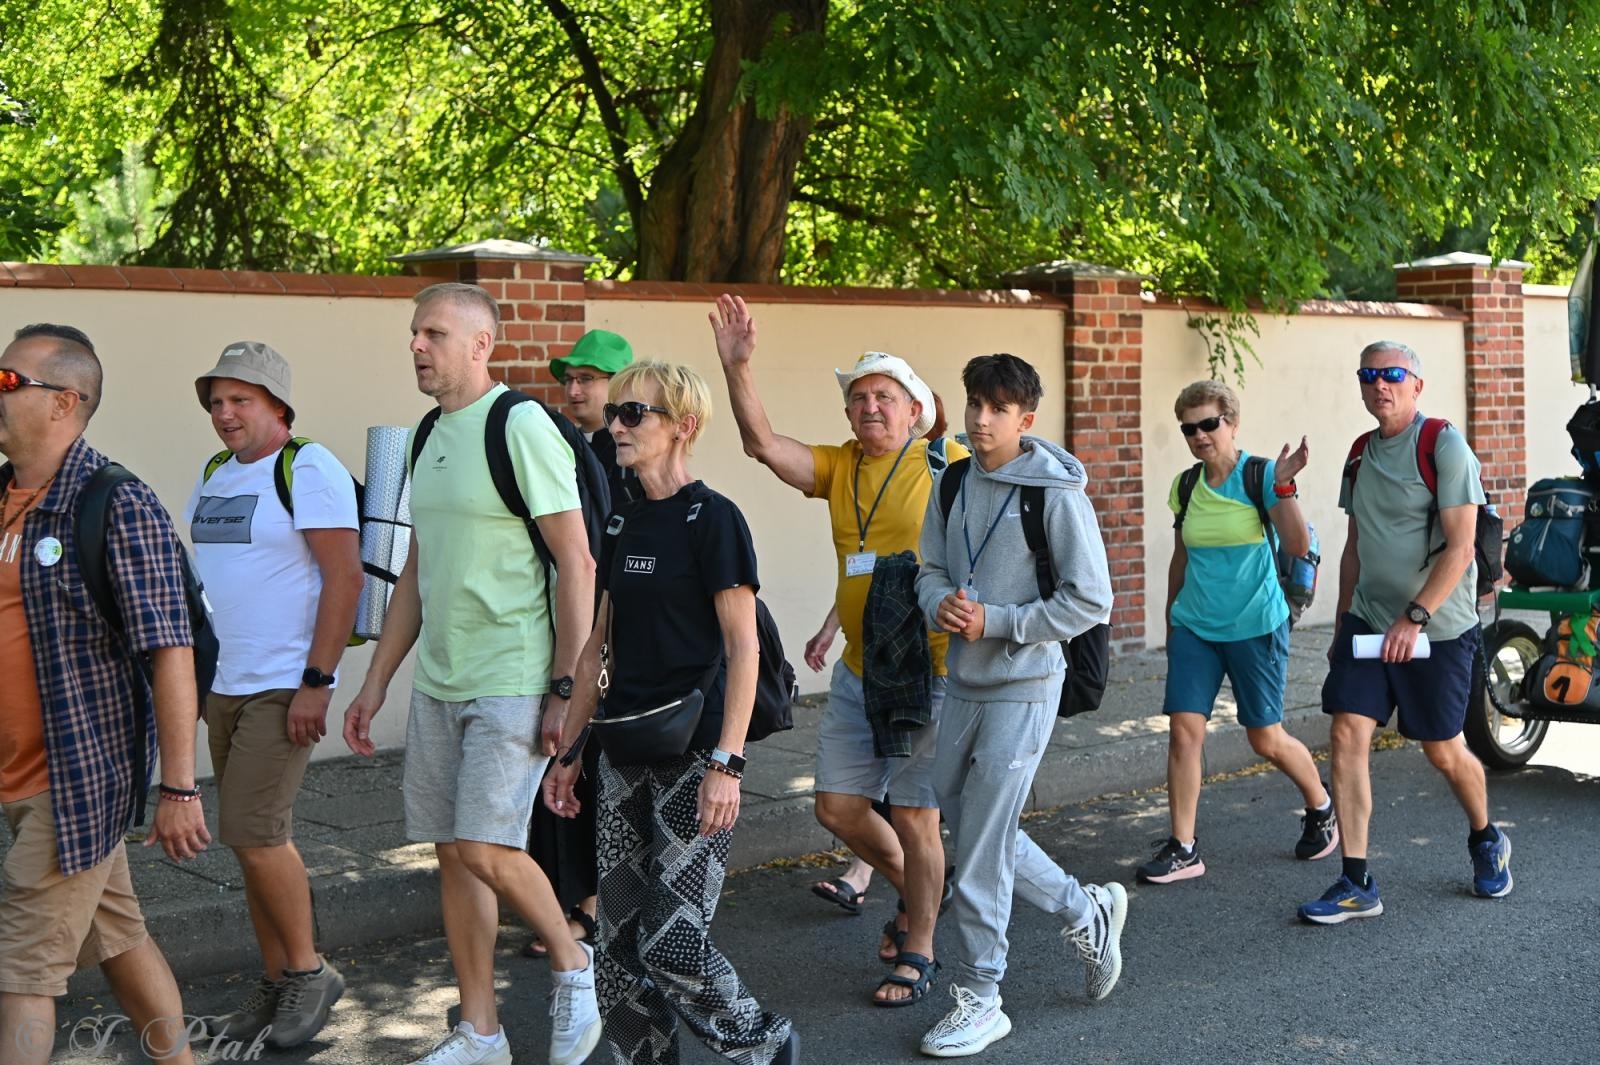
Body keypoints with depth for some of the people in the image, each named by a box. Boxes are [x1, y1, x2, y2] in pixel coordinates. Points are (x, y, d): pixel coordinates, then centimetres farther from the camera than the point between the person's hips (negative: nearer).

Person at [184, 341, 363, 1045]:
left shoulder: (309, 470, -10)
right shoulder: (213, 475, 14)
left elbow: (345, 576, -16)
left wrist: (316, 683, -19)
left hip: (283, 688, -8)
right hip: (222, 687, 8)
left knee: (253, 833, -12)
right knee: (259, 837, 11)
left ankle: (308, 970, 5)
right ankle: (275, 985, 19)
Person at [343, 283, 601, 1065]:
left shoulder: (522, 426, -12)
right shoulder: (430, 436, 13)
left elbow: (578, 563, -14)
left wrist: (567, 690, -16)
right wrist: (376, 682, 17)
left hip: (512, 680, -8)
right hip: (437, 681, 8)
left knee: (486, 849, -14)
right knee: (452, 853, 10)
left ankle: (572, 963, 13)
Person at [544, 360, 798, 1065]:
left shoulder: (711, 519, -9)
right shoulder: (623, 526, 12)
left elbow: (743, 649, -13)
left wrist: (726, 764, -19)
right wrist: (568, 752, 16)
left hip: (694, 752, -7)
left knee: (673, 941, -7)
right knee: (620, 940, 6)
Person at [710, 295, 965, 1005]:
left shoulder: (950, 466, -8)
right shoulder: (839, 467, 7)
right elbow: (762, 444, -5)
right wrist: (736, 366, -16)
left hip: (928, 673, -6)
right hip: (858, 673, 6)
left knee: (913, 816, 0)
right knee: (838, 807, 11)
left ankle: (918, 951, 18)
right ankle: (915, 891, 37)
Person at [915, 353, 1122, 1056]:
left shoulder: (1056, 493, -14)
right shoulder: (954, 484, 6)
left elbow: (1089, 603, -14)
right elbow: (931, 568, 14)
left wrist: (994, 622, -18)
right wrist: (941, 603, -10)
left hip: (1023, 687, -7)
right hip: (964, 683, 8)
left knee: (981, 847, -5)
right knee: (960, 818, 15)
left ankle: (978, 1001, 11)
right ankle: (1086, 912, 33)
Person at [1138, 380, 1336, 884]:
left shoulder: (1261, 475, -9)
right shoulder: (1186, 486, 5)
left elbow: (1299, 546, -19)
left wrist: (1283, 486, -30)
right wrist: (1170, 621, 20)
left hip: (1255, 626, -4)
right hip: (1194, 627, 4)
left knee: (1267, 739, 5)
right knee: (1183, 730, -6)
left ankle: (1322, 808, 33)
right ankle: (1182, 848, 1)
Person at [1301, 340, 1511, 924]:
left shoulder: (1445, 447, -11)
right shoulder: (1361, 454, 10)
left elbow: (1460, 548, -17)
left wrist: (1413, 618, -23)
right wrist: (1343, 627, 17)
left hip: (1438, 628, -5)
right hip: (1368, 621, 6)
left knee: (1443, 750, 6)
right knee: (1346, 736, -8)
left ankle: (1486, 842, 37)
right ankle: (1355, 884, -4)